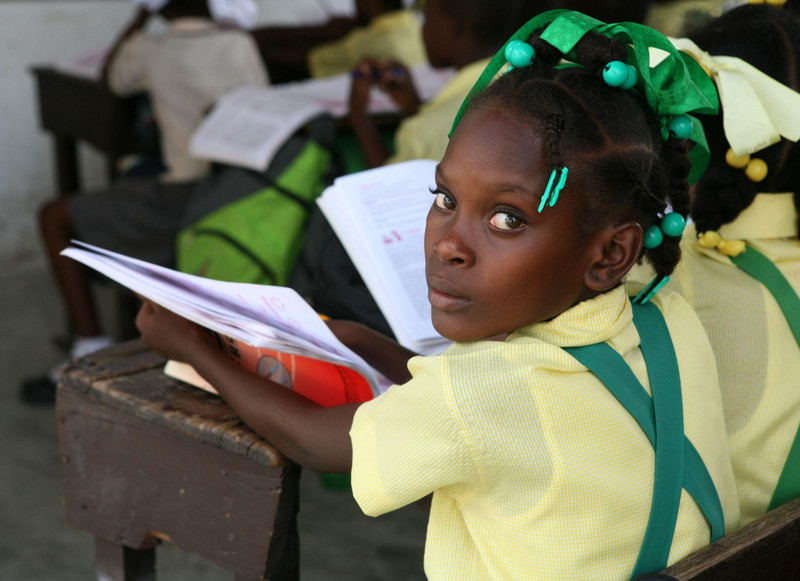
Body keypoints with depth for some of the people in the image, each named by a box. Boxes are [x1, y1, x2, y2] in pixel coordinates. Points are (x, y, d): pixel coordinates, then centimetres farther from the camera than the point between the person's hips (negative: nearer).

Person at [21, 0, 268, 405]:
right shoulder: (240, 44, 3)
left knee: (55, 218, 12)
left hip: (181, 201, -5)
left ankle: (91, 348, 5)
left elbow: (112, 78, 22)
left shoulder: (150, 51, -1)